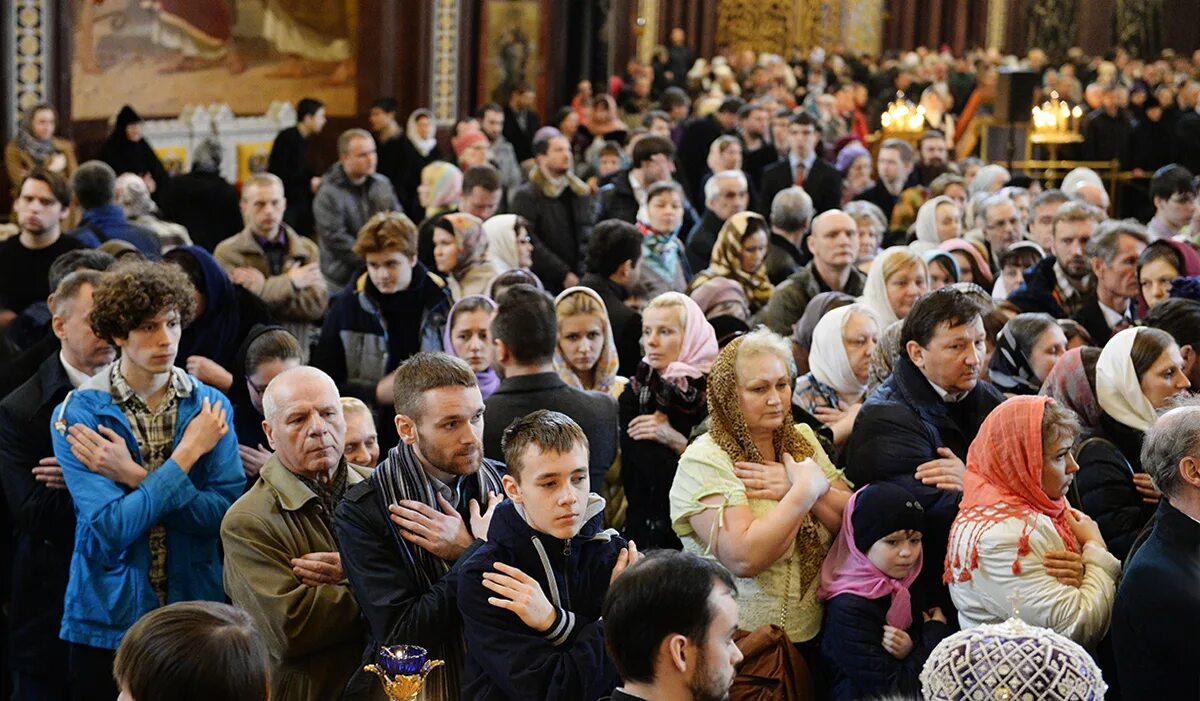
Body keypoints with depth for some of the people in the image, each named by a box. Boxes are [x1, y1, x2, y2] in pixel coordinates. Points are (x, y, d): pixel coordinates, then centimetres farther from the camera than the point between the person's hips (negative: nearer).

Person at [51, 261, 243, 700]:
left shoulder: (210, 407, 0)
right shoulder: (79, 414, -8)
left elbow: (225, 513, -11)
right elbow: (112, 528, -18)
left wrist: (135, 477, -18)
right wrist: (186, 456, -15)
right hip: (109, 619, -2)